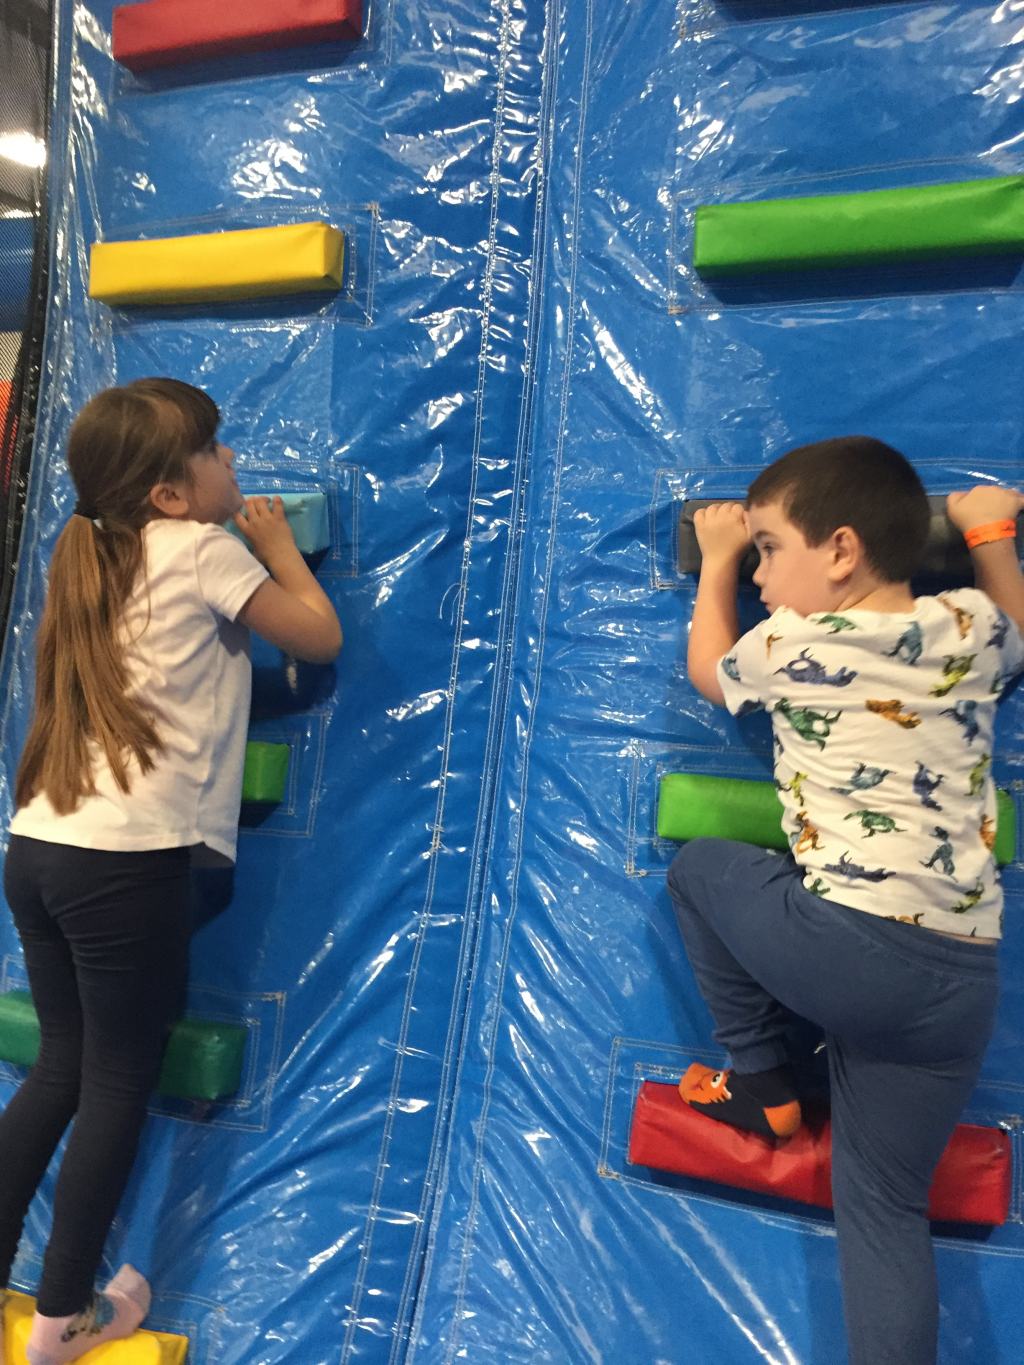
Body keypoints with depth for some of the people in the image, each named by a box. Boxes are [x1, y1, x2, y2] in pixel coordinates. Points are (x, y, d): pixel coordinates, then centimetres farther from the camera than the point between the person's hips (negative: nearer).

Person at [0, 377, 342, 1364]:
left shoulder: (96, 556, 17)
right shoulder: (202, 549, -4)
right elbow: (320, 638, 3)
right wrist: (279, 546, 16)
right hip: (128, 861, -8)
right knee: (119, 1081, 9)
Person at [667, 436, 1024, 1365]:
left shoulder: (792, 645, -3)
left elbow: (708, 673, 20)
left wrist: (717, 561, 30)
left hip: (845, 947, -5)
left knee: (699, 864, 22)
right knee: (885, 1201, 19)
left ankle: (764, 1083, 23)